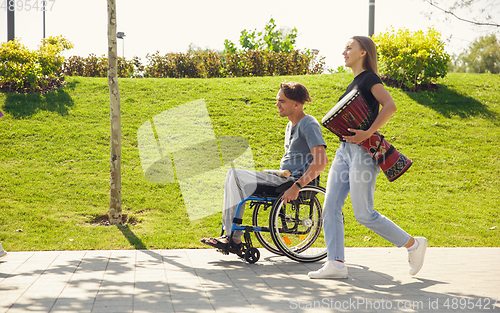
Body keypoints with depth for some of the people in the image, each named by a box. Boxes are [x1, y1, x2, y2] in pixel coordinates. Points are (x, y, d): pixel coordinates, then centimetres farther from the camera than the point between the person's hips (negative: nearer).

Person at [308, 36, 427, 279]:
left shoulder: (369, 78, -8)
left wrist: (367, 134, -26)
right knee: (330, 208, 0)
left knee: (364, 215, -7)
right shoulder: (354, 83, 18)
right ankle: (336, 264, 1)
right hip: (344, 150, 9)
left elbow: (390, 106, -23)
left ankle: (413, 245, 8)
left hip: (362, 151, -9)